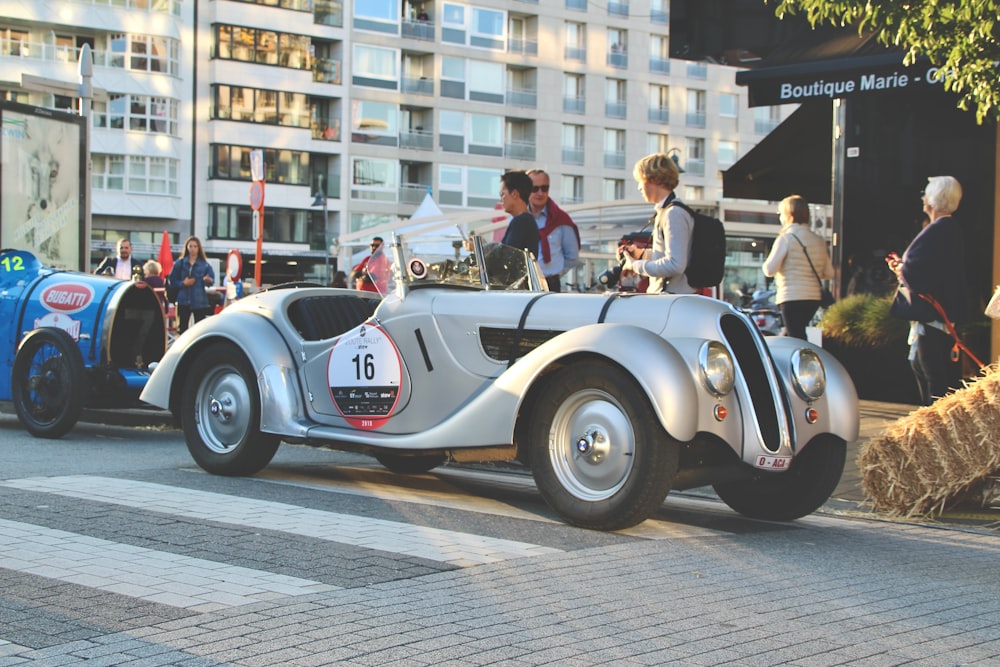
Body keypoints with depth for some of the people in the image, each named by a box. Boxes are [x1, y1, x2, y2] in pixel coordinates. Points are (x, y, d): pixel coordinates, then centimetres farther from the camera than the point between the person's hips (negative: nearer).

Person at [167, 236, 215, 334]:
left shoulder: (205, 264, 0)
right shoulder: (180, 263, 4)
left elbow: (212, 280, -5)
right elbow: (172, 280, 4)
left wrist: (208, 280, -28)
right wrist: (183, 283, -12)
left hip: (200, 301, -2)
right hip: (184, 300, 2)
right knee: (183, 327, 6)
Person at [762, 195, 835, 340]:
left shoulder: (786, 238, -9)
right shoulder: (819, 240, 10)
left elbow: (769, 270, -14)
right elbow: (829, 273, 12)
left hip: (792, 298, -7)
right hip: (814, 297, 7)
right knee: (790, 336, 20)